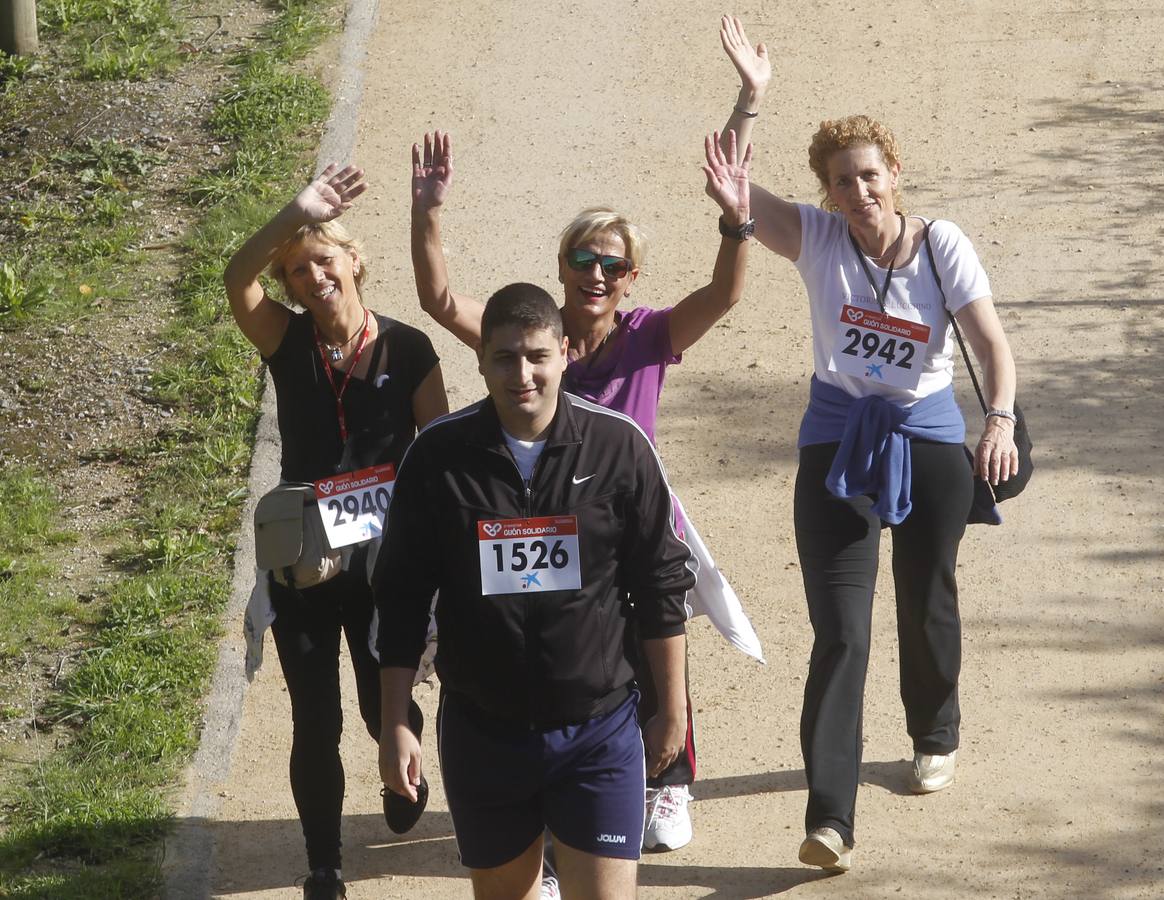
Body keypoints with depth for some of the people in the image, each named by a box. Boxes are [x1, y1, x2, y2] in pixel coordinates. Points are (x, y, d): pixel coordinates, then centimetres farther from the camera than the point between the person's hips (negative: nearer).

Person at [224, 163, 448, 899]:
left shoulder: (407, 348, -7)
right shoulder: (288, 343, -6)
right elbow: (237, 281, -26)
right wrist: (295, 216, -41)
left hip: (385, 560, 0)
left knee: (386, 705, 12)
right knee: (315, 722, 2)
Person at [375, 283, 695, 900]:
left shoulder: (619, 447, -6)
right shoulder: (438, 456, -5)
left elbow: (661, 587, 3)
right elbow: (401, 600, 3)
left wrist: (672, 709, 6)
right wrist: (395, 725, 1)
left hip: (599, 730, -1)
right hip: (480, 731, 2)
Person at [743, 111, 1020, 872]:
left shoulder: (941, 245, -7)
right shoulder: (818, 239, -6)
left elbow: (993, 343, -12)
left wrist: (1001, 418, -29)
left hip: (929, 442, 1)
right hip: (837, 445, -1)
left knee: (927, 603, 18)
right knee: (841, 631, -10)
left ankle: (936, 738, 48)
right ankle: (829, 817, -15)